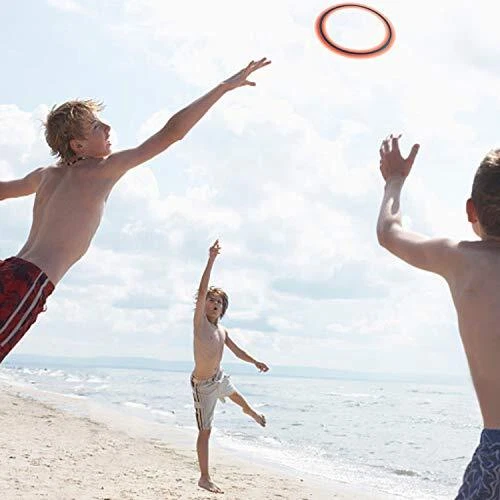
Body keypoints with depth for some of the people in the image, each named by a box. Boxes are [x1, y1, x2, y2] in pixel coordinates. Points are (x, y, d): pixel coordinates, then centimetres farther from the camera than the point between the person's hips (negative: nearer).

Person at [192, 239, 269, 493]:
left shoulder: (222, 331, 3)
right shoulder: (200, 320, -17)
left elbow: (237, 350, 17)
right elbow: (202, 291, -28)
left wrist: (255, 362, 4)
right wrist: (211, 260, -34)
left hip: (219, 377, 8)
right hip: (203, 384, -8)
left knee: (236, 396, 38)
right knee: (205, 431, -5)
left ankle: (251, 412, 73)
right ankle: (204, 478, 3)